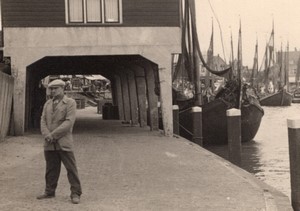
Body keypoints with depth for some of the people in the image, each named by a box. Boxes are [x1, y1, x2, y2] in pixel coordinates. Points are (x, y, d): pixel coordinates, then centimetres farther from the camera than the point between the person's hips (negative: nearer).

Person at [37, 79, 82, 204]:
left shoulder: (70, 103, -3)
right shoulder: (47, 104, 15)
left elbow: (69, 122, -13)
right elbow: (43, 121, 8)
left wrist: (53, 135, -16)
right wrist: (47, 135, -11)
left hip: (63, 143, -5)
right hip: (49, 143, 5)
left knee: (71, 168, -3)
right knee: (51, 169, 11)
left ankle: (75, 194, 1)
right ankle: (49, 192, 21)